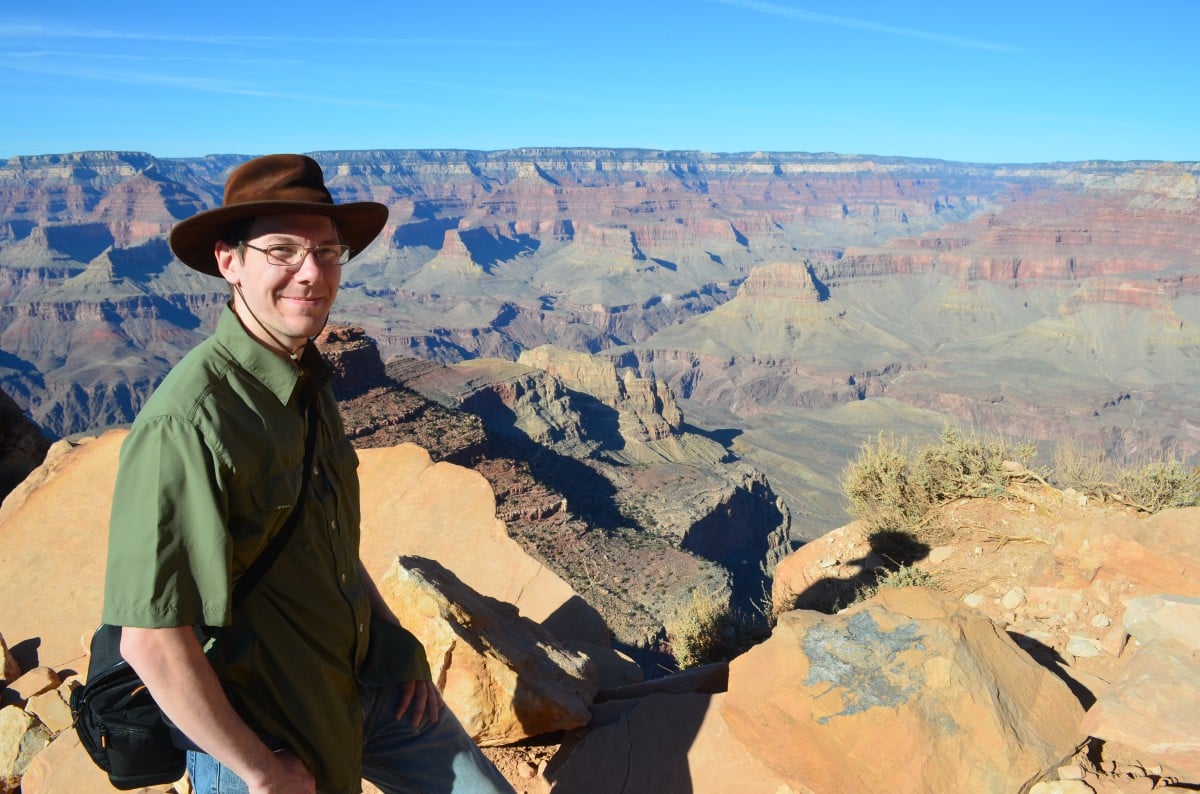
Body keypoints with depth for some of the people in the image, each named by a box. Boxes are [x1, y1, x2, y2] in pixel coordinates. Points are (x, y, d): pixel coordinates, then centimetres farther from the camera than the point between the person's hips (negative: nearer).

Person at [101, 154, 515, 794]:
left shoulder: (309, 381, 1)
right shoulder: (186, 421, -27)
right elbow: (150, 639, -26)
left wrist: (397, 640, 6)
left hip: (368, 681, 7)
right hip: (259, 730, -7)